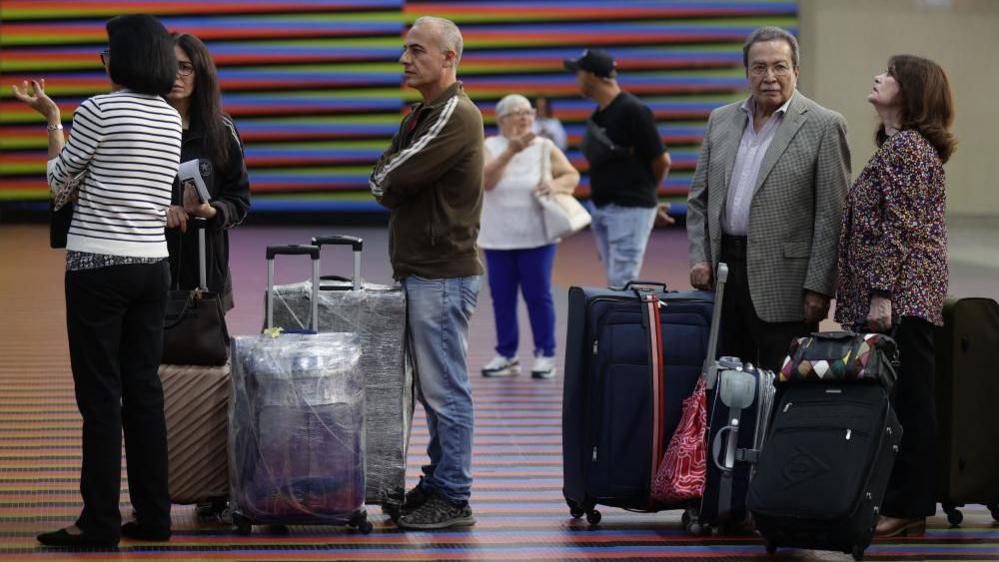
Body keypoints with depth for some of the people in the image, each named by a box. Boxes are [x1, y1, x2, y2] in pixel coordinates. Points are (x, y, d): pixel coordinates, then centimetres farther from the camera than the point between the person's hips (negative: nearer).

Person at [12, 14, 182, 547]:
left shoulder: (98, 110, -12)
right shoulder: (171, 118, 8)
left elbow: (59, 179, -2)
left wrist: (51, 118, 13)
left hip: (99, 264, -6)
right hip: (152, 264, 6)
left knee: (100, 394, -4)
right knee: (144, 391, 9)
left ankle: (100, 520, -3)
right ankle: (152, 514, 10)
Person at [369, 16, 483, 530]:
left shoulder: (457, 116, -14)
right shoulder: (421, 115, 19)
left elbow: (389, 180, -17)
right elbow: (384, 180, 17)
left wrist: (386, 180, 3)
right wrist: (392, 184, -3)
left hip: (443, 273, -10)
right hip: (420, 271, 10)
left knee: (444, 389, -7)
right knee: (433, 387, 14)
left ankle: (452, 498, -4)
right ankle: (437, 484, 21)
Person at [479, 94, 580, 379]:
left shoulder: (545, 147, 2)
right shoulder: (490, 147, 1)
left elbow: (572, 175, 5)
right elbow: (485, 180, -15)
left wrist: (556, 185, -17)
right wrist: (510, 151, -26)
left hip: (537, 236, -1)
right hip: (498, 238, 1)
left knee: (538, 295, -1)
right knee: (502, 297, 4)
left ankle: (545, 355, 4)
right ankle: (506, 355, 13)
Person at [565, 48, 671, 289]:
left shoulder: (633, 111, -16)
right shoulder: (598, 114, 10)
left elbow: (662, 161, -12)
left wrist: (645, 194, 5)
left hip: (630, 209, -9)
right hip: (601, 209, 9)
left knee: (622, 284, -11)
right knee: (615, 282, 14)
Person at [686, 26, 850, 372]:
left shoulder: (824, 127, -4)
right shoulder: (721, 121, 13)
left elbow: (831, 216, -7)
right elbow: (699, 198, 17)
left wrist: (818, 288, -12)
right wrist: (699, 258, 5)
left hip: (783, 285, -5)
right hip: (723, 269, 5)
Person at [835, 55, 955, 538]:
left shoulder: (905, 147, -12)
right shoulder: (898, 145, 18)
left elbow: (900, 228, -18)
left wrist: (882, 294, -21)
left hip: (900, 296, -10)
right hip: (903, 297, 10)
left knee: (907, 402, -6)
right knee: (903, 402, 11)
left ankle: (907, 509, -4)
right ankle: (898, 502, 14)